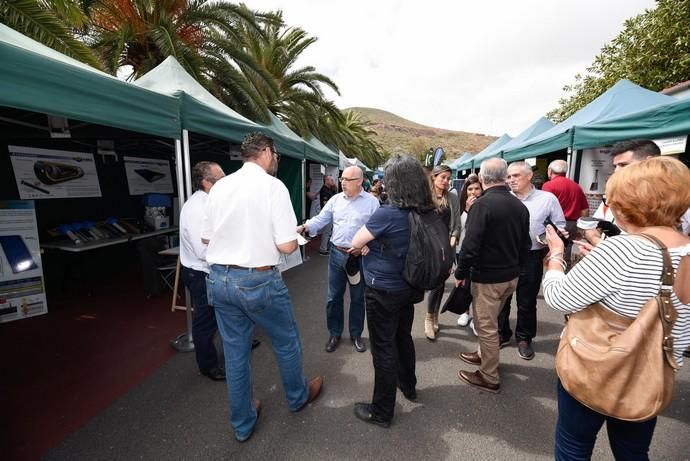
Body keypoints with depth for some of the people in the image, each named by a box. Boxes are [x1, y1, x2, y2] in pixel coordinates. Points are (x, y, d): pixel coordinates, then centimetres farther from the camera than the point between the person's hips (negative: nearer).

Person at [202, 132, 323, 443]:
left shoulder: (219, 187, 4)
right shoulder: (273, 186, -13)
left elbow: (206, 238, 12)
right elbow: (287, 246, -17)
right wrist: (293, 235, 5)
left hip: (218, 279, 6)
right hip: (258, 280, -5)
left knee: (235, 352, 19)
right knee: (287, 342, 20)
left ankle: (242, 423, 38)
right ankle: (298, 396, 45)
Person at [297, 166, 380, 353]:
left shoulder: (371, 202, -5)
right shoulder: (335, 199, 4)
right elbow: (320, 219, 0)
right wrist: (303, 227, -16)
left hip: (359, 256, -2)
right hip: (336, 254, 3)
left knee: (357, 298, 12)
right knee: (334, 296, 11)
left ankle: (356, 334, 31)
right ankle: (335, 333, 30)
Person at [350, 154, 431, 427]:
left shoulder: (387, 213, -25)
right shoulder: (426, 213, -2)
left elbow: (356, 243, -13)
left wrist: (369, 245, 3)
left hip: (383, 291, -7)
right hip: (408, 288, 8)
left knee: (383, 348, 7)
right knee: (403, 337, 26)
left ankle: (381, 412, 24)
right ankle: (408, 386, 49)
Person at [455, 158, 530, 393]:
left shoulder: (482, 204, -21)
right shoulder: (520, 205, 4)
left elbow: (471, 245, -23)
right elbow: (525, 244, 11)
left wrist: (460, 273, -11)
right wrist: (515, 267, 21)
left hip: (487, 277, -8)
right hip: (511, 275, 8)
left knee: (486, 326, 7)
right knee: (490, 322, 25)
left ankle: (489, 377, 21)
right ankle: (484, 354, 43)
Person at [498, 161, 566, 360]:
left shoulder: (547, 198, -1)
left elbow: (560, 226, 3)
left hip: (531, 257, -2)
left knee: (527, 302, 10)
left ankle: (524, 338, 30)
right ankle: (502, 334, 30)